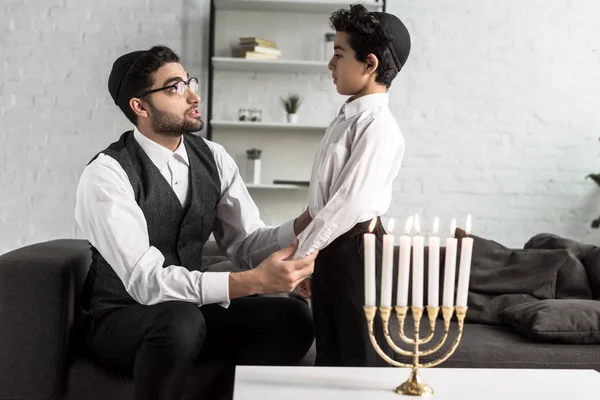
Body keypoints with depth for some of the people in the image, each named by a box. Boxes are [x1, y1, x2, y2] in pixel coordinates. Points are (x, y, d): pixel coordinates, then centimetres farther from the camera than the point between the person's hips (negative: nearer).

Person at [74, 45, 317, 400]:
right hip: (121, 322, -5)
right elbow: (146, 281, -29)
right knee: (180, 319, -37)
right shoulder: (107, 174, -19)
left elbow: (248, 244, -2)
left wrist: (303, 227, -23)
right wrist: (254, 281, -38)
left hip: (189, 308, 6)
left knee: (293, 317, -16)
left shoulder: (213, 158, -1)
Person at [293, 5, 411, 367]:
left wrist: (300, 252, -17)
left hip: (356, 249, -9)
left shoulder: (378, 124, -17)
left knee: (359, 355, 5)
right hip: (331, 248, 9)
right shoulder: (348, 118, 13)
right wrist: (308, 252, 14)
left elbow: (352, 201, -23)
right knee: (330, 354, 19)